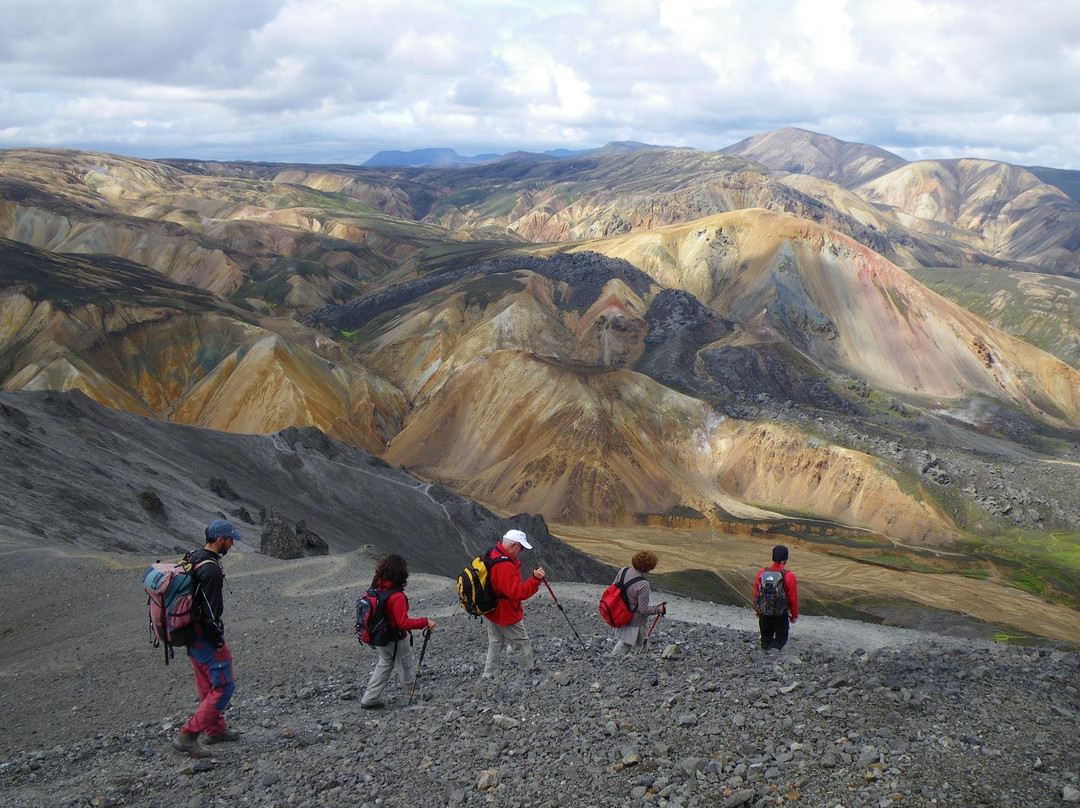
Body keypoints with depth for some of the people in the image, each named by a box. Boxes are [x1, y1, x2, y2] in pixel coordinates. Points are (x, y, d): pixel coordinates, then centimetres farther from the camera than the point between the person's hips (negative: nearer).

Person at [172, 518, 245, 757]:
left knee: (208, 685, 22)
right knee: (223, 687, -2)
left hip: (190, 632, 10)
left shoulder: (193, 558, 8)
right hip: (205, 636, -10)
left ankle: (215, 730, 37)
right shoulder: (211, 569, -24)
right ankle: (187, 735, -1)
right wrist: (217, 640, -15)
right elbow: (210, 610, -24)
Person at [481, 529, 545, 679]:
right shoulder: (505, 566, -31)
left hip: (492, 611, 10)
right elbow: (518, 592, -32)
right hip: (506, 615, -10)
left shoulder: (492, 555, 1)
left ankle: (488, 677, 25)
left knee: (495, 644, 19)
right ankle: (531, 672, 23)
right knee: (522, 643, 8)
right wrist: (535, 579, -33)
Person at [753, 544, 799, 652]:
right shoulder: (789, 576, -17)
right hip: (781, 614, -3)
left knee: (766, 637, 21)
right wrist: (794, 615, 6)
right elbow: (793, 598, -9)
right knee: (781, 637, 12)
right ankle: (774, 649, -13)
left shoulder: (761, 573, -7)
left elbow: (756, 594, 3)